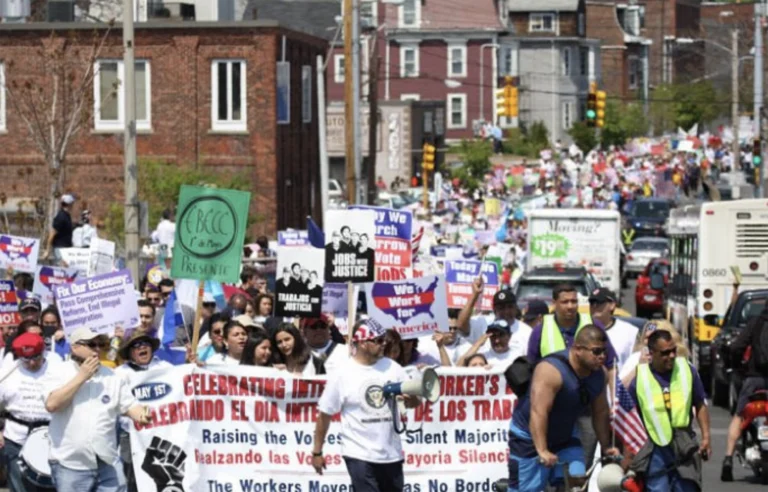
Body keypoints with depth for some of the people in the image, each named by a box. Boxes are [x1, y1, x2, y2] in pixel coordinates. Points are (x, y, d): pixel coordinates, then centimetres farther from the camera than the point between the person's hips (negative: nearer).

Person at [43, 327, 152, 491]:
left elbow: (129, 405, 8)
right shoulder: (61, 374, -2)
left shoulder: (111, 377, 8)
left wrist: (142, 415, -17)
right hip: (70, 464, -3)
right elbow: (52, 404, -17)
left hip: (108, 463, 3)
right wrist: (82, 376, -14)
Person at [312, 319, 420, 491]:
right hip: (359, 455, -5)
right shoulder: (342, 375, -9)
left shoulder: (392, 367, 2)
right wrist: (317, 452, 0)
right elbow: (325, 415, -3)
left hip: (391, 454, 5)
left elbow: (415, 401, 7)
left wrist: (411, 399, -18)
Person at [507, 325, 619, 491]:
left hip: (563, 435, 7)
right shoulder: (551, 370, -30)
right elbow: (538, 412, -37)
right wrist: (542, 451, -43)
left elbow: (601, 413, 6)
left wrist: (606, 446, 6)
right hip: (530, 436, -7)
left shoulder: (599, 375, -6)